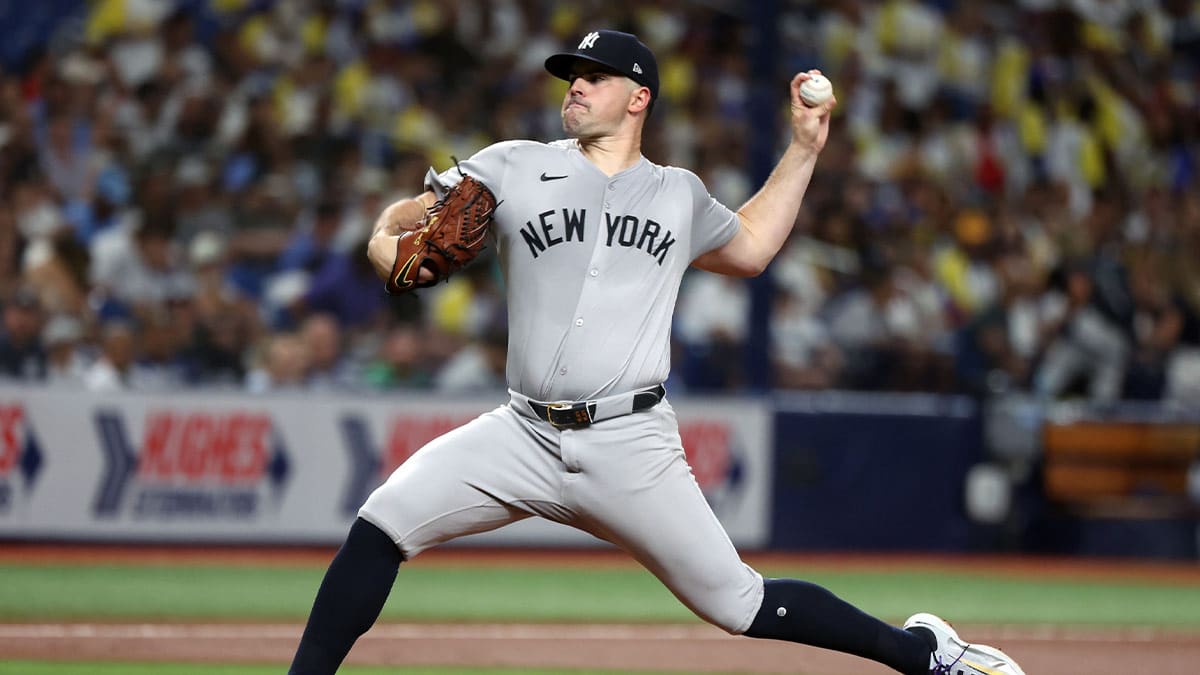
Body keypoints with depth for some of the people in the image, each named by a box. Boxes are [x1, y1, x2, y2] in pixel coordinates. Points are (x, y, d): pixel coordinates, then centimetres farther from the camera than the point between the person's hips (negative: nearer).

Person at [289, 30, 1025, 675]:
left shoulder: (680, 195, 12)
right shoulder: (513, 168, 6)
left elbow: (749, 248, 32)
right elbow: (402, 220, 7)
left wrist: (805, 149, 25)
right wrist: (388, 245, -17)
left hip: (630, 447, -1)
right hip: (524, 435, 1)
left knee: (738, 604, -2)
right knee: (382, 524, -17)